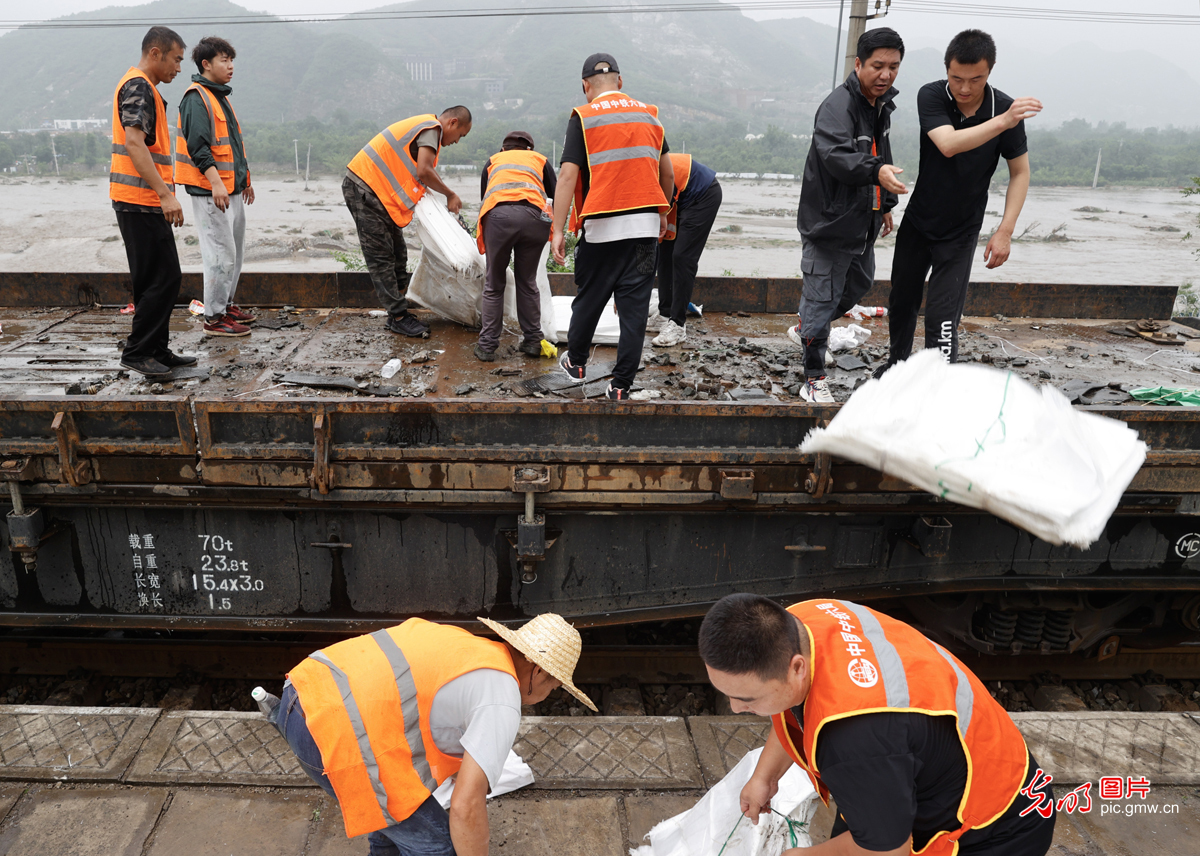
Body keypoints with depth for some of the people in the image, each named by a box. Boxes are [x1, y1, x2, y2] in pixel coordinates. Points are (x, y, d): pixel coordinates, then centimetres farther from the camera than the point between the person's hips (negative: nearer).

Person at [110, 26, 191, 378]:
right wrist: (165, 194, -28)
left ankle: (158, 351, 19)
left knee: (160, 279, 13)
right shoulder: (138, 87, -11)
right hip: (141, 200, -11)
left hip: (144, 201, 11)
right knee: (164, 278, -9)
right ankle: (137, 352, -3)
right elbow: (134, 144, -22)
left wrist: (164, 193, 25)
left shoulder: (141, 87, 22)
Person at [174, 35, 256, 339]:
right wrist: (216, 182, -28)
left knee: (234, 249, 16)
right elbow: (198, 147, -21)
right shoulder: (196, 98, -11)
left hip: (231, 189, 10)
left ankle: (226, 304, 28)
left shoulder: (220, 96, 19)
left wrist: (244, 179, 26)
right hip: (210, 191, -10)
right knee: (221, 253, -9)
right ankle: (214, 317, -4)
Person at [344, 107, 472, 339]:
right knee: (381, 258, -6)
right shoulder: (432, 127, -10)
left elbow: (422, 174, 18)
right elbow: (423, 172, -21)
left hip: (375, 190, 10)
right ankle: (398, 317, -3)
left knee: (397, 254, 10)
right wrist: (450, 195, -7)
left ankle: (398, 312, 16)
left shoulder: (424, 125, 22)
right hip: (364, 189, -10)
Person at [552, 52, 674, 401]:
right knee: (635, 306, 5)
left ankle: (576, 362, 34)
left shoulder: (583, 118, -2)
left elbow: (568, 176, -11)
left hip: (601, 227, -2)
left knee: (589, 298, 16)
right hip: (646, 225, 3)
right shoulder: (649, 114, 11)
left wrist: (558, 230, -11)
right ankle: (621, 385, 8)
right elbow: (667, 173, 17)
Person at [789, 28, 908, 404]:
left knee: (859, 282, 24)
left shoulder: (882, 105, 11)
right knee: (822, 296, -5)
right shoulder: (837, 105, -19)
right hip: (829, 223, -9)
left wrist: (885, 204, 29)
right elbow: (835, 155, -36)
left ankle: (804, 328, 46)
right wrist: (876, 172, -52)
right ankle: (814, 382, 5)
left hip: (861, 223, 10)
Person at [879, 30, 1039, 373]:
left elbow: (1020, 172, -6)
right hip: (917, 222, 2)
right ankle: (898, 363, 41)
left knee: (943, 316, -12)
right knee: (902, 302, 17)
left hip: (961, 232, -2)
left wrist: (1005, 231, -15)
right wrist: (1002, 122, -47)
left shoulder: (1005, 107, -14)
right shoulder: (931, 96, -17)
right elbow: (949, 144, -34)